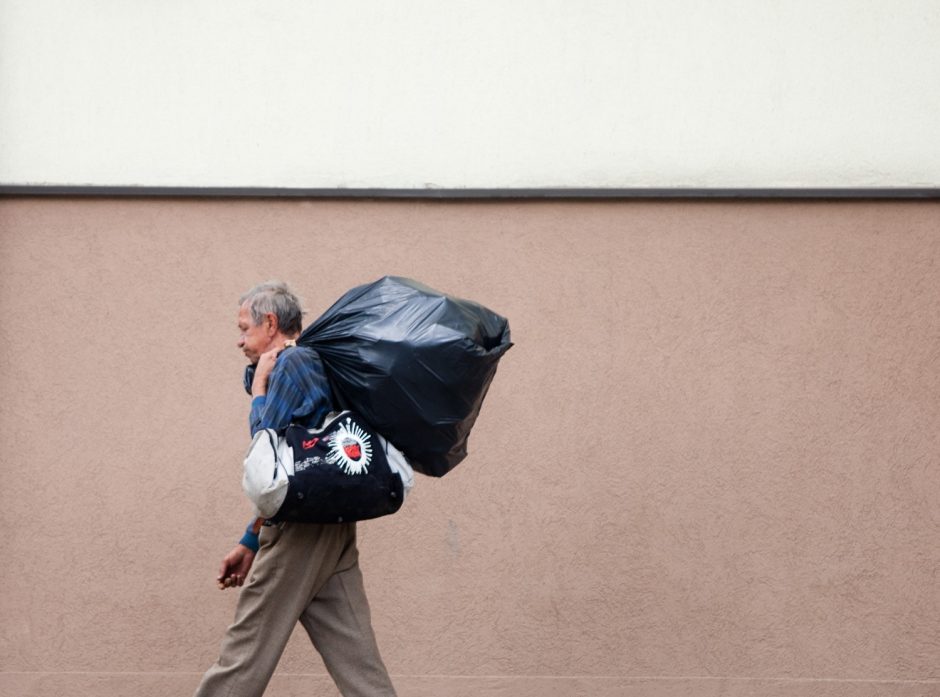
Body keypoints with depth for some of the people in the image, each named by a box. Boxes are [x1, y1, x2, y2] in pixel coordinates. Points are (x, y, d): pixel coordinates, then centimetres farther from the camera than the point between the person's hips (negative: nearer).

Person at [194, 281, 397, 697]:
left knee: (246, 651, 0)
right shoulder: (312, 364, 20)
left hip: (300, 531, -9)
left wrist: (258, 389, 0)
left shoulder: (292, 364, -8)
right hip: (332, 525, 9)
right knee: (353, 654, 3)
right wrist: (251, 543, 23)